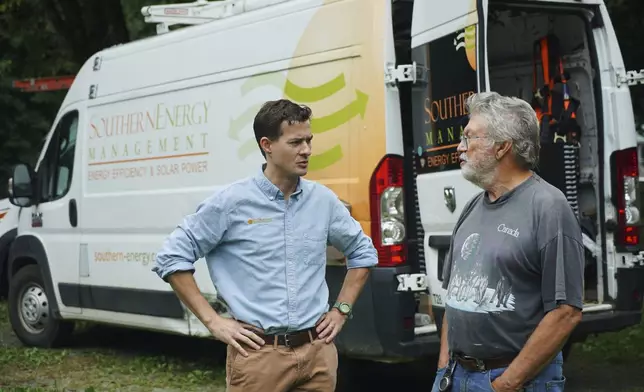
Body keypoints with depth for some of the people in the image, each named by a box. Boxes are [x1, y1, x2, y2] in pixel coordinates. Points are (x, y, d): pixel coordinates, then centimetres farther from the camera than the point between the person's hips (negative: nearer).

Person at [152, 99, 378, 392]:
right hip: (258, 355, -3)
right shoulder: (231, 202, -6)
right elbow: (171, 258, -3)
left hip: (318, 351, 4)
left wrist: (341, 310, 11)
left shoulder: (323, 200, 6)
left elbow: (363, 252, 21)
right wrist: (213, 321, -7)